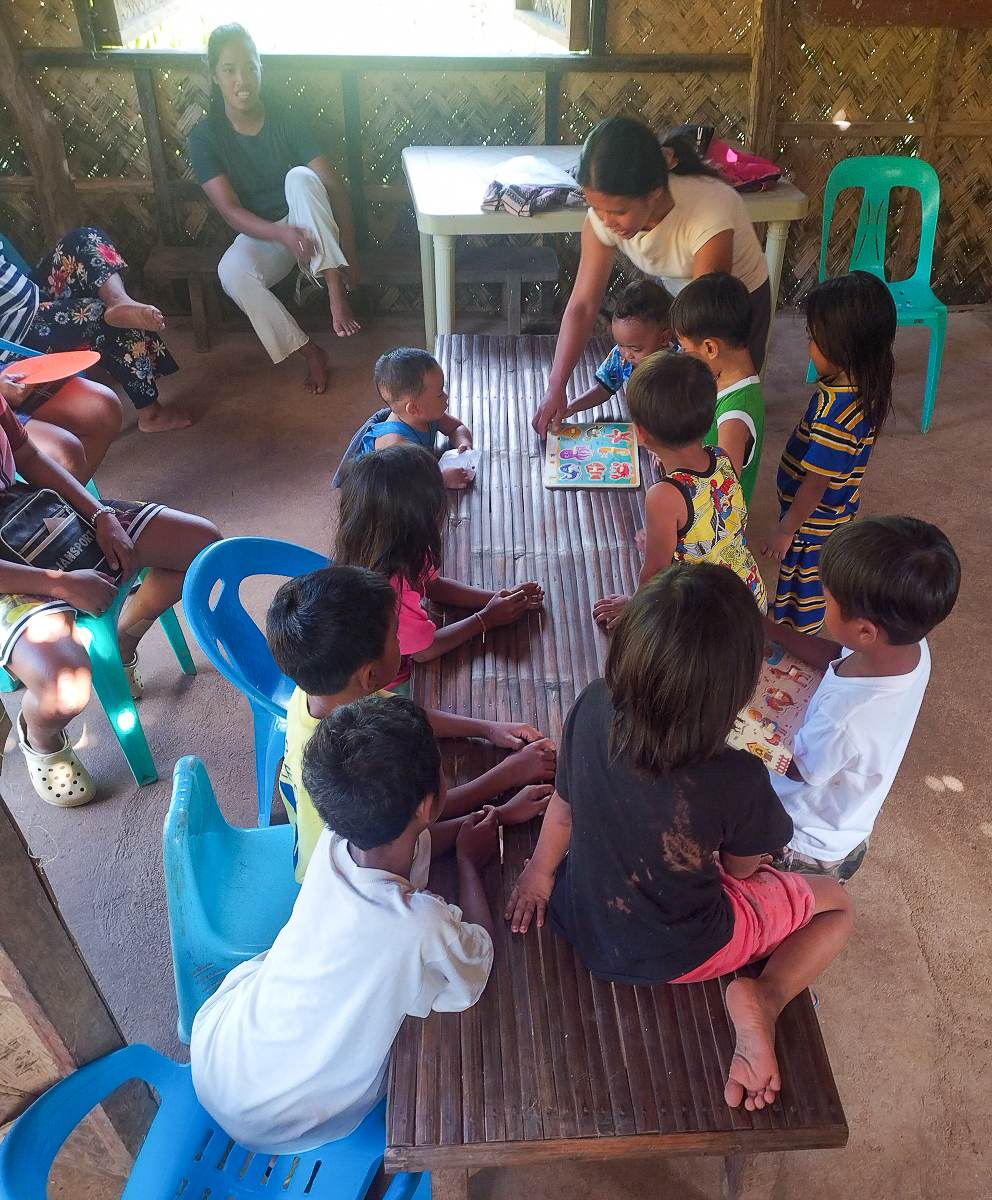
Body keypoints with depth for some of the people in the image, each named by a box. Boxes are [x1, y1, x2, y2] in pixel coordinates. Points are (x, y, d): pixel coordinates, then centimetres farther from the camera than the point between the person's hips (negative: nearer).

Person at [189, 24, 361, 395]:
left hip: (310, 230, 0)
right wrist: (283, 234, -34)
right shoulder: (205, 137, -8)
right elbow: (231, 210, -16)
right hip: (259, 235, 0)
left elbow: (334, 188, -12)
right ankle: (309, 352, -22)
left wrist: (349, 255, -20)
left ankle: (336, 291, -34)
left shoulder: (288, 121, -9)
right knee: (232, 271, -33)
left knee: (299, 177, -32)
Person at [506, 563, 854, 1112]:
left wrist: (540, 871, 11)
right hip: (674, 956, -5)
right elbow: (742, 868, -13)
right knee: (836, 906, 16)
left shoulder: (593, 709, -26)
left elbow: (564, 804, -6)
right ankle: (762, 999, -4)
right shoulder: (738, 781, -36)